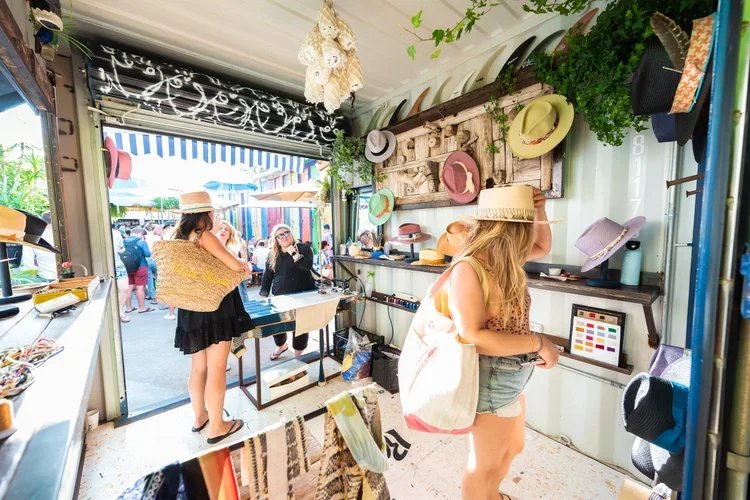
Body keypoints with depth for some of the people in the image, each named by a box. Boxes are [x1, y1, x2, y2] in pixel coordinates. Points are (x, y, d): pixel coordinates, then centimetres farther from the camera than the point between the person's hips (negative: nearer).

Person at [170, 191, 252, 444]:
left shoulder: (178, 237, 7)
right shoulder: (205, 236, -17)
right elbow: (236, 267, -22)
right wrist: (244, 264, 0)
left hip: (191, 310, 8)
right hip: (215, 309, -8)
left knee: (198, 367, 21)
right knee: (216, 369, 4)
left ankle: (200, 416, 37)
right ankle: (216, 426, 18)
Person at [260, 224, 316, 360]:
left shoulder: (303, 248, -3)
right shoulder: (273, 254, 9)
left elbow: (308, 266, -20)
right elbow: (267, 275, 11)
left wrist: (295, 254, -25)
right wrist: (264, 294, 6)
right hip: (280, 297, 4)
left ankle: (298, 356, 22)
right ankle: (281, 346, 40)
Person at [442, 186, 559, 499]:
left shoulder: (504, 259, -1)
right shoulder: (468, 268, -27)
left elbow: (542, 248, 18)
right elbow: (473, 337, -30)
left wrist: (539, 210, 2)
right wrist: (539, 343, -22)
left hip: (511, 375, 10)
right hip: (491, 378, -10)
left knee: (512, 447, 31)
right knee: (484, 462, 16)